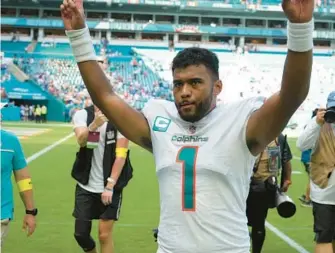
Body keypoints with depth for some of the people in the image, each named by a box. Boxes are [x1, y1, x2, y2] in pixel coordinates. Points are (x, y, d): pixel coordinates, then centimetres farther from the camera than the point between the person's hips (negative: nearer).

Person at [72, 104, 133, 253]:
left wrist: (110, 186, -18)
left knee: (104, 235, -2)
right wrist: (94, 125, -41)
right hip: (85, 186, 3)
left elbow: (121, 155, -13)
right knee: (80, 234, 7)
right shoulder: (82, 114, -2)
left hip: (110, 186, -3)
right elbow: (81, 141, -21)